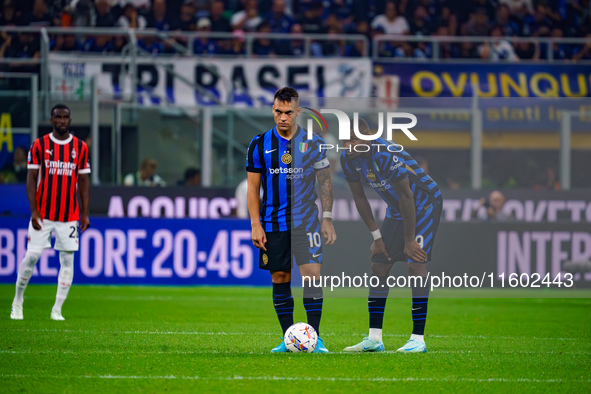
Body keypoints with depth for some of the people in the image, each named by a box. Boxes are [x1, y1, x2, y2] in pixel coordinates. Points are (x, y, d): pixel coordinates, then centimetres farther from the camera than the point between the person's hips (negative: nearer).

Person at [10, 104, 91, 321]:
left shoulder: (80, 147, 6)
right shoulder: (39, 145, 0)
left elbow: (84, 182, 8)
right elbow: (31, 179, -1)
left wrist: (85, 214, 2)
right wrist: (34, 210, -9)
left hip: (69, 216, 2)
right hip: (42, 214, -2)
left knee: (68, 260, -1)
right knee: (31, 257, -4)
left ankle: (57, 310, 5)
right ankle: (17, 301, 14)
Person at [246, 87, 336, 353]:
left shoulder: (313, 143, 1)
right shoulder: (260, 144, 2)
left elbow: (325, 182, 6)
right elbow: (253, 188, 5)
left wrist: (327, 218, -1)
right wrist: (255, 225, -2)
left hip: (306, 221, -1)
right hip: (273, 224, 1)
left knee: (312, 276, -10)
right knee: (280, 279, 4)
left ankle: (314, 338, -7)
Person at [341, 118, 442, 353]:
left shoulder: (386, 155, -33)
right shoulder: (348, 159, -9)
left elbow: (406, 197, -27)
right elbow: (359, 198, 4)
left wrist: (409, 240, -22)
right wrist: (376, 236, 2)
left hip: (425, 203, -8)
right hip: (396, 209, 8)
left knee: (415, 264, -19)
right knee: (378, 265, 1)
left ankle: (418, 339, -18)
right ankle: (374, 338, 5)